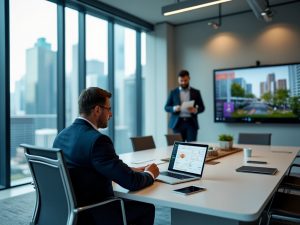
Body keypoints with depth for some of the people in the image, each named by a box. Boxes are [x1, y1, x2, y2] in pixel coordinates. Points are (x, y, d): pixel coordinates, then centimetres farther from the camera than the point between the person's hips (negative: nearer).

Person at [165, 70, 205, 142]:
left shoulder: (196, 92, 9)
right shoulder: (173, 92, 8)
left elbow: (202, 107, 8)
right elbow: (166, 107, 6)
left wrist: (195, 110, -14)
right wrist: (174, 108, -15)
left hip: (191, 123, 0)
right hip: (178, 123, 0)